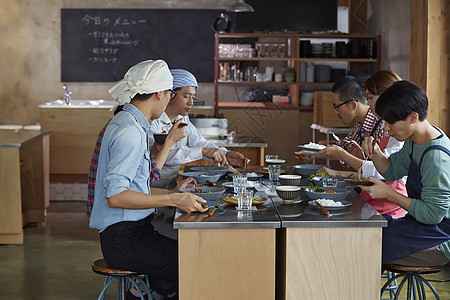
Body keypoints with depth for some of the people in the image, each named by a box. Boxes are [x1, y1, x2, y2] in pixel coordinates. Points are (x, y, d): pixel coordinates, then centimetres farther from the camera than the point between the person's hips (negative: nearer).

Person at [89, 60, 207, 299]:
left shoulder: (128, 123, 16)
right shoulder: (129, 132, -15)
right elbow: (115, 196, -24)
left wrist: (173, 192, 26)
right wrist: (173, 200, -24)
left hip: (132, 232, 10)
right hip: (124, 240, -10)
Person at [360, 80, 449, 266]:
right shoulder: (414, 142, 2)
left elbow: (432, 214, -24)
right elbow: (392, 171, 16)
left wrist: (388, 193, -20)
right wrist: (375, 153, -4)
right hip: (420, 224, 9)